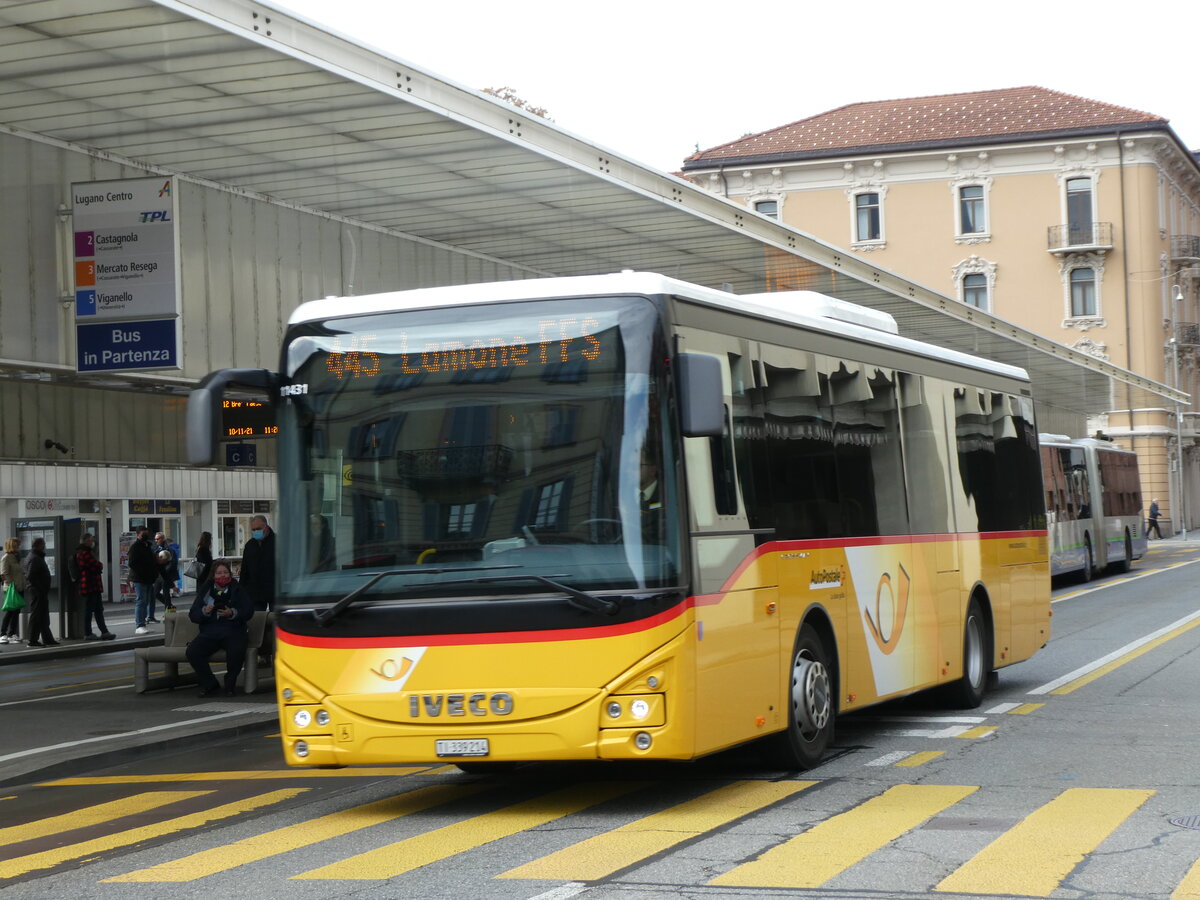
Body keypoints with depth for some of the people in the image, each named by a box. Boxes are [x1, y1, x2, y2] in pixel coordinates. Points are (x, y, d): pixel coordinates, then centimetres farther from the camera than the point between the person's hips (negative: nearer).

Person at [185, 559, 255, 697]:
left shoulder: (237, 590, 10)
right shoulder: (205, 591, 13)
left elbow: (249, 612, 0)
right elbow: (193, 615, 7)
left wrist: (233, 613, -18)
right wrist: (204, 612, -15)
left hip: (233, 632, -2)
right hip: (209, 633, 2)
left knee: (237, 651, -34)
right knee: (192, 652, -24)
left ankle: (230, 683, -6)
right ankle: (210, 684, -6)